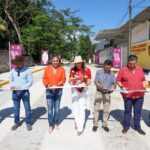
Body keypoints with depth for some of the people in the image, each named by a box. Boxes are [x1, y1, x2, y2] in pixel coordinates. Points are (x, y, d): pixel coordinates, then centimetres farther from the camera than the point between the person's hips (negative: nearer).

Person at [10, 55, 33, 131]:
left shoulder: (27, 70, -8)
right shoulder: (13, 71, 6)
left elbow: (30, 82, -9)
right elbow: (11, 80, 14)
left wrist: (22, 87, -22)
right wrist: (11, 86, -8)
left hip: (24, 92, -4)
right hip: (15, 92, 4)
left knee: (27, 108, 6)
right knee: (16, 108, 14)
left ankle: (28, 123, 23)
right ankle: (17, 122, 31)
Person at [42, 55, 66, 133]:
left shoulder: (62, 69, 0)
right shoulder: (47, 69, 2)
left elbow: (63, 79, -5)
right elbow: (44, 78, 0)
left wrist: (57, 85, -20)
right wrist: (47, 85, -19)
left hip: (58, 90, 0)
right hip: (49, 90, 0)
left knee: (57, 108, 11)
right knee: (50, 108, -2)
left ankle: (56, 123, 27)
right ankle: (50, 125, 10)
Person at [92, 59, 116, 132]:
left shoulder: (112, 74, 0)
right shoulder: (99, 72, -6)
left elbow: (114, 83, 5)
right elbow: (96, 82, -8)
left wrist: (113, 88, -17)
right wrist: (102, 87, -24)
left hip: (107, 93, 2)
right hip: (99, 92, -1)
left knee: (106, 110, 9)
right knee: (96, 108, 4)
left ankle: (104, 124, 24)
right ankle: (95, 124, 16)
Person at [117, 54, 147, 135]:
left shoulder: (140, 69, 7)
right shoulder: (123, 70, -4)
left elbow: (143, 80, 14)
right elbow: (118, 81, -1)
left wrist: (144, 87, -2)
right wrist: (122, 87, -17)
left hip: (139, 95, 3)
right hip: (128, 95, -3)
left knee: (138, 111, 12)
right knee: (127, 111, 11)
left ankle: (137, 127, 26)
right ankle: (126, 126, 25)